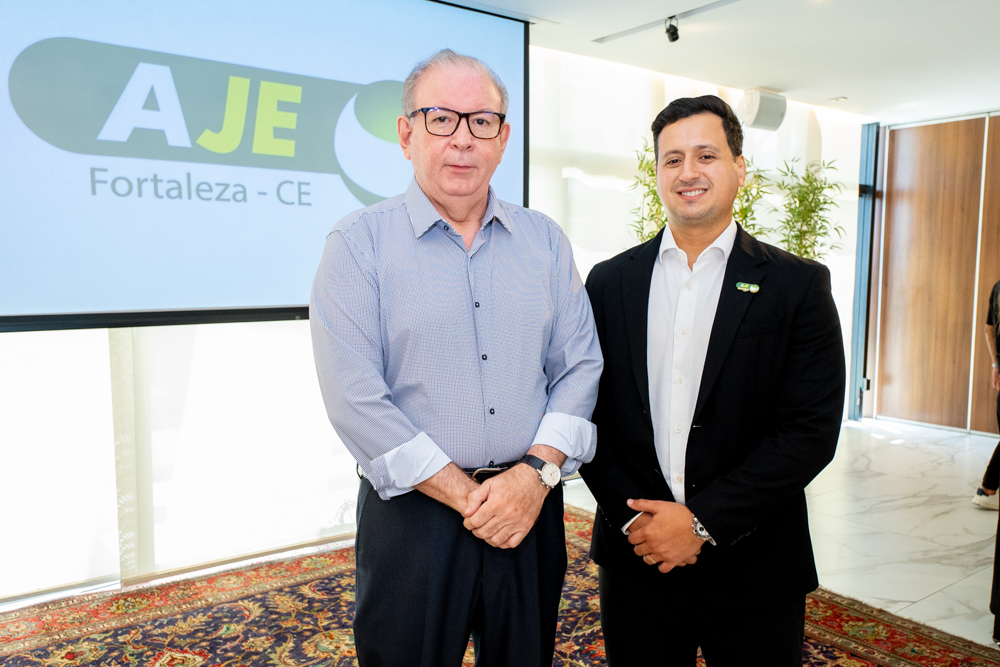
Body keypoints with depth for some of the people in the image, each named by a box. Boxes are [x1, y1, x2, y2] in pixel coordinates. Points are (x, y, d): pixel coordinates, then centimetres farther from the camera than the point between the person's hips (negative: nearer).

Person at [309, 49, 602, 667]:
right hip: (412, 517, -3)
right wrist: (468, 496, -14)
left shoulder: (545, 240, 6)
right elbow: (355, 399, -13)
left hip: (532, 508, 4)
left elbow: (580, 366, 3)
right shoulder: (359, 243, -5)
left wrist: (537, 472, -11)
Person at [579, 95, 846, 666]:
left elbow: (812, 430, -10)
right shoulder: (609, 281, 2)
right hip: (636, 559, 2)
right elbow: (589, 411, 1)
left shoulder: (799, 285, -4)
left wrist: (703, 521, -14)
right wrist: (630, 515, -10)